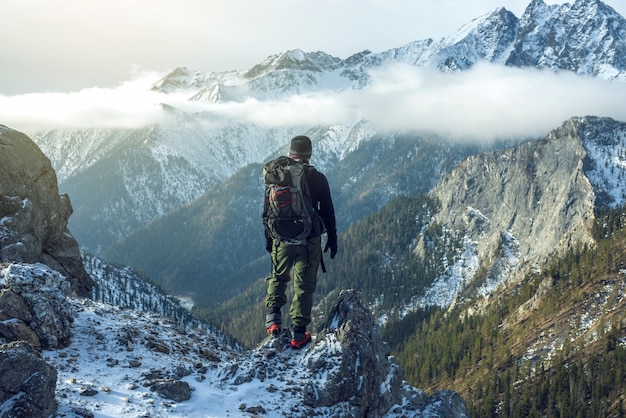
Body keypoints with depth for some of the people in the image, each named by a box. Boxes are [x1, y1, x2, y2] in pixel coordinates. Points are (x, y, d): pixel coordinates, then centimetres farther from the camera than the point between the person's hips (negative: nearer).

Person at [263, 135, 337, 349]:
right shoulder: (318, 179, -5)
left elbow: (268, 210, 4)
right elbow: (328, 212, 0)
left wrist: (268, 237, 15)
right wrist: (332, 238, 10)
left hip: (282, 238, 1)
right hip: (310, 240, -1)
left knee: (278, 276, 24)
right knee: (304, 285, 5)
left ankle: (273, 317, 13)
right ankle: (298, 333, 6)